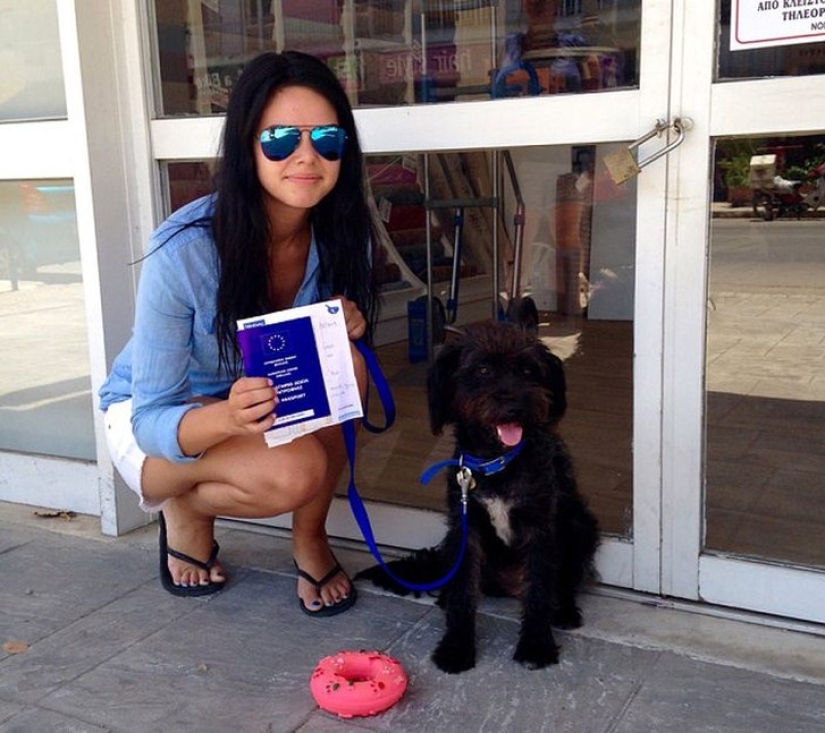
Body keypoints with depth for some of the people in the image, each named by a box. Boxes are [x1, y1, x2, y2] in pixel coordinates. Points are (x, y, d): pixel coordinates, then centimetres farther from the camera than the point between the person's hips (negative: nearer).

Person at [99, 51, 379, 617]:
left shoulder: (341, 235, -17)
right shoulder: (184, 251, -31)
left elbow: (345, 341, -2)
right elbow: (153, 419, -26)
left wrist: (349, 329, -27)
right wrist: (227, 417, -48)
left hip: (271, 407, 5)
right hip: (154, 418, -4)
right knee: (294, 472, -33)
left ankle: (310, 539, -6)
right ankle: (184, 507, 1)